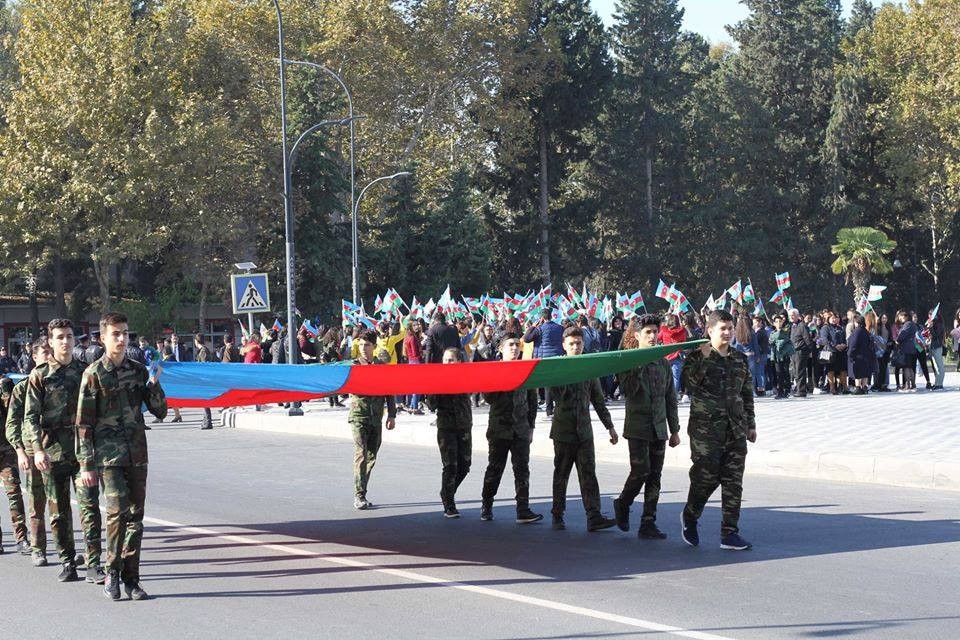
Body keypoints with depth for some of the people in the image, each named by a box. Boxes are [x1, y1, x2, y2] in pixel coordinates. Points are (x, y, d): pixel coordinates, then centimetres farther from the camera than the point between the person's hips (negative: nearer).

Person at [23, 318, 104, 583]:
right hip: (52, 451, -1)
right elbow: (30, 417, -3)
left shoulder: (84, 372, 10)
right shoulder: (40, 376, 3)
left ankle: (93, 564, -9)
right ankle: (67, 563, 16)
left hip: (83, 449, 1)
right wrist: (38, 449, -15)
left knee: (89, 505, -9)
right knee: (59, 511, 6)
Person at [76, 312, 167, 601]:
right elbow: (84, 422, -3)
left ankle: (131, 578, 11)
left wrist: (154, 384, -7)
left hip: (137, 455, 4)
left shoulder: (138, 370, 9)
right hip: (108, 455, -4)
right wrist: (86, 464, -7)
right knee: (118, 510, -17)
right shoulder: (94, 374, -2)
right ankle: (112, 573, -4)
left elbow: (160, 412, 11)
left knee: (135, 515, 4)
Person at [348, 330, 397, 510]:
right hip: (359, 416, -3)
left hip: (376, 417, 3)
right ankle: (359, 496, -14)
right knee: (361, 455, -13)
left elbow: (389, 392, 11)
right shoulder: (353, 366, 3)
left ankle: (361, 494, 14)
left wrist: (392, 415, 6)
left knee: (371, 457, 6)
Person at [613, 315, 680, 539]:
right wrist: (639, 366, -25)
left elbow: (670, 398, 14)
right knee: (641, 471, -12)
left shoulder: (663, 363, 9)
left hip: (659, 428, 5)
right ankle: (622, 505, 15)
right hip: (638, 426, -5)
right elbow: (627, 390, -19)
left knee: (654, 476, 3)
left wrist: (675, 430, 13)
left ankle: (648, 524, 6)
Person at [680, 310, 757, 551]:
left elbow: (747, 393, 20)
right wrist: (703, 358, -24)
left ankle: (729, 534, 5)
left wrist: (750, 424, 19)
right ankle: (690, 517, 23)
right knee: (706, 477, -4)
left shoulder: (740, 359, 13)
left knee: (733, 481, 2)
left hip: (735, 430, 5)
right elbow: (689, 382, -19)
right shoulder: (698, 356, -2)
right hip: (706, 428, -5)